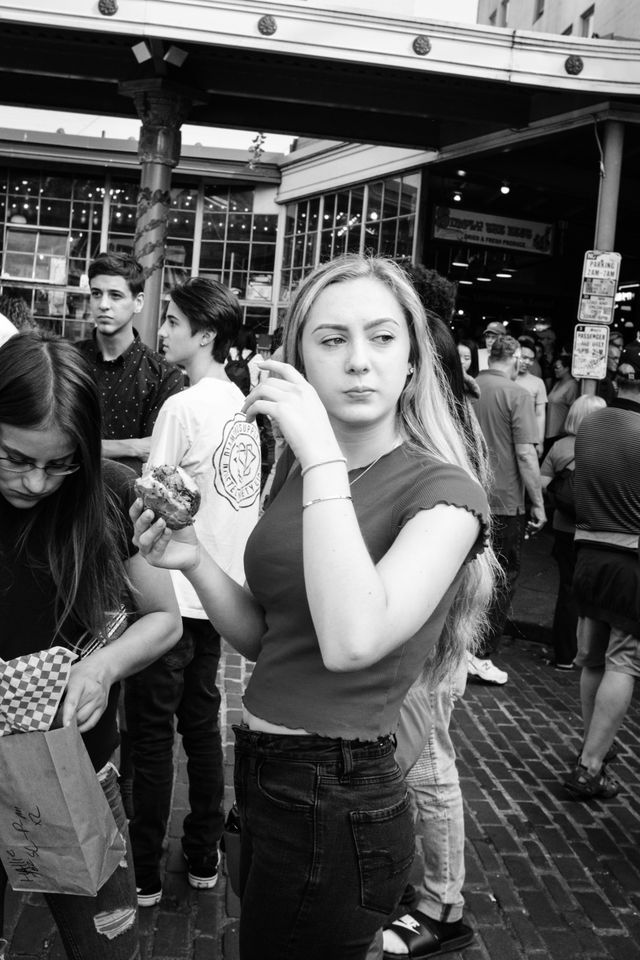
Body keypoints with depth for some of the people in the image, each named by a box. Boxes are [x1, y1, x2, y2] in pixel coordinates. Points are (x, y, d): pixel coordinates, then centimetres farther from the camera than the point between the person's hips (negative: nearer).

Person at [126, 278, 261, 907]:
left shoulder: (183, 407, -17)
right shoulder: (241, 403, 6)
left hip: (175, 595, -7)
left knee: (151, 734, 5)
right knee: (202, 722, 17)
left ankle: (143, 876, 16)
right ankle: (203, 858, 28)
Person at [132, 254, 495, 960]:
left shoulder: (443, 491, -16)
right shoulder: (295, 466, 4)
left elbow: (351, 642, -33)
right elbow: (263, 636, 9)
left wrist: (323, 456, -30)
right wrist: (195, 563, -8)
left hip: (337, 802, -7)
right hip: (264, 777, 7)